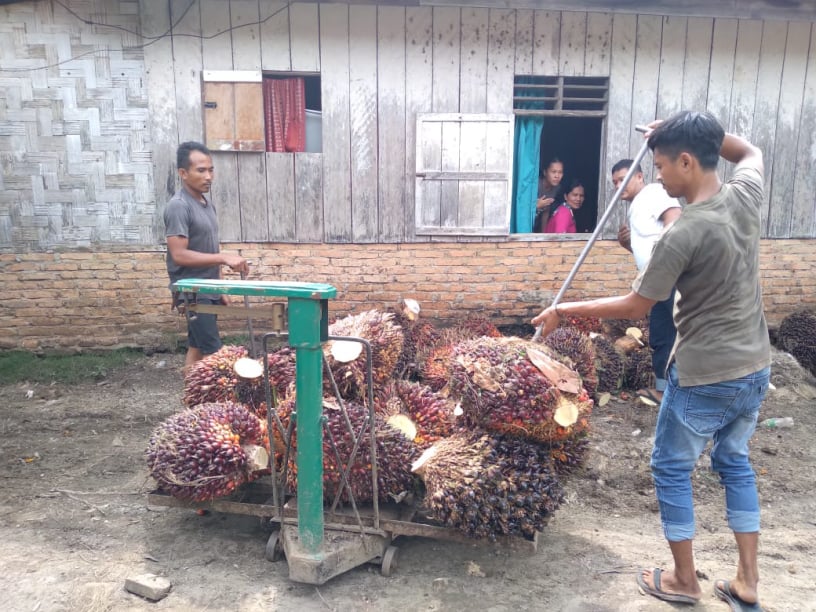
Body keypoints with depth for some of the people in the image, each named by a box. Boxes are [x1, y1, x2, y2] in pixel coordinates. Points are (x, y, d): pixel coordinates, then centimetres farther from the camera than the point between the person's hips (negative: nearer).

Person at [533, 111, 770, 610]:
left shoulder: (684, 234, -24)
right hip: (756, 369, 8)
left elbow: (635, 306, -15)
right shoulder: (747, 194, -4)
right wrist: (701, 132, 13)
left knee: (671, 469, 12)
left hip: (705, 377, -8)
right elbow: (751, 152, 23)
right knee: (736, 463, 23)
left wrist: (565, 312, -5)